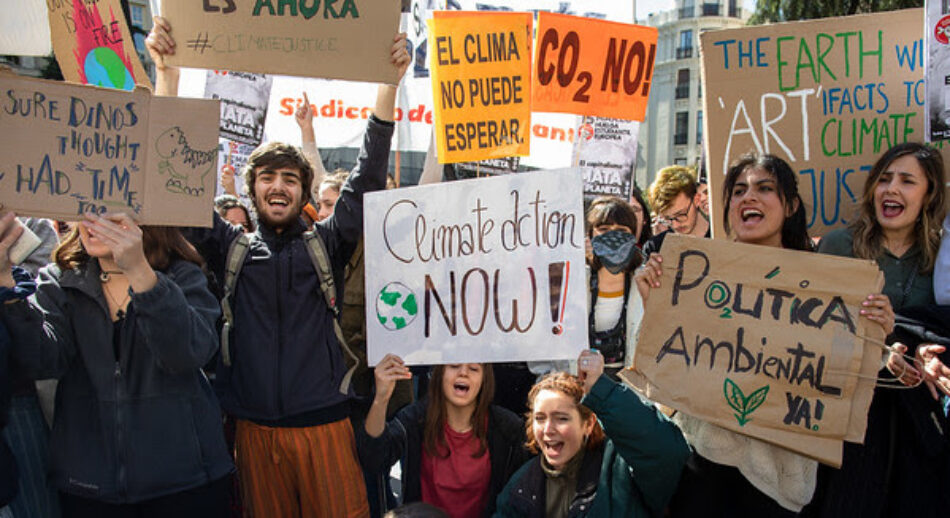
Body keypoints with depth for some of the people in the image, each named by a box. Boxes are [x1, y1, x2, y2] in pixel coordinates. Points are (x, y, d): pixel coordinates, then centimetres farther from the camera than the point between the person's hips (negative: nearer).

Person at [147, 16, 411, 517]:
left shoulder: (326, 244, 5)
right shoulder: (232, 248, 7)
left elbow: (367, 178, -3)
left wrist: (389, 83, -12)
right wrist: (165, 73, -6)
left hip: (324, 422, -1)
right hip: (256, 426, 1)